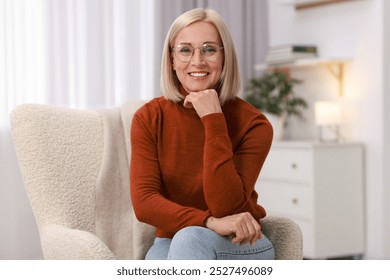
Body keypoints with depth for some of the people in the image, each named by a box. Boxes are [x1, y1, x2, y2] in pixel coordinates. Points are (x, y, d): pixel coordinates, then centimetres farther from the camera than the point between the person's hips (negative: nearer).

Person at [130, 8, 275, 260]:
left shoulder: (252, 123, -13)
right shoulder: (149, 118, -6)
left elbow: (225, 207, -23)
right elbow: (144, 201, -15)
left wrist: (213, 120, -26)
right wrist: (210, 222, -31)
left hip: (240, 245, -1)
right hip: (173, 244, 2)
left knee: (190, 238, -35)